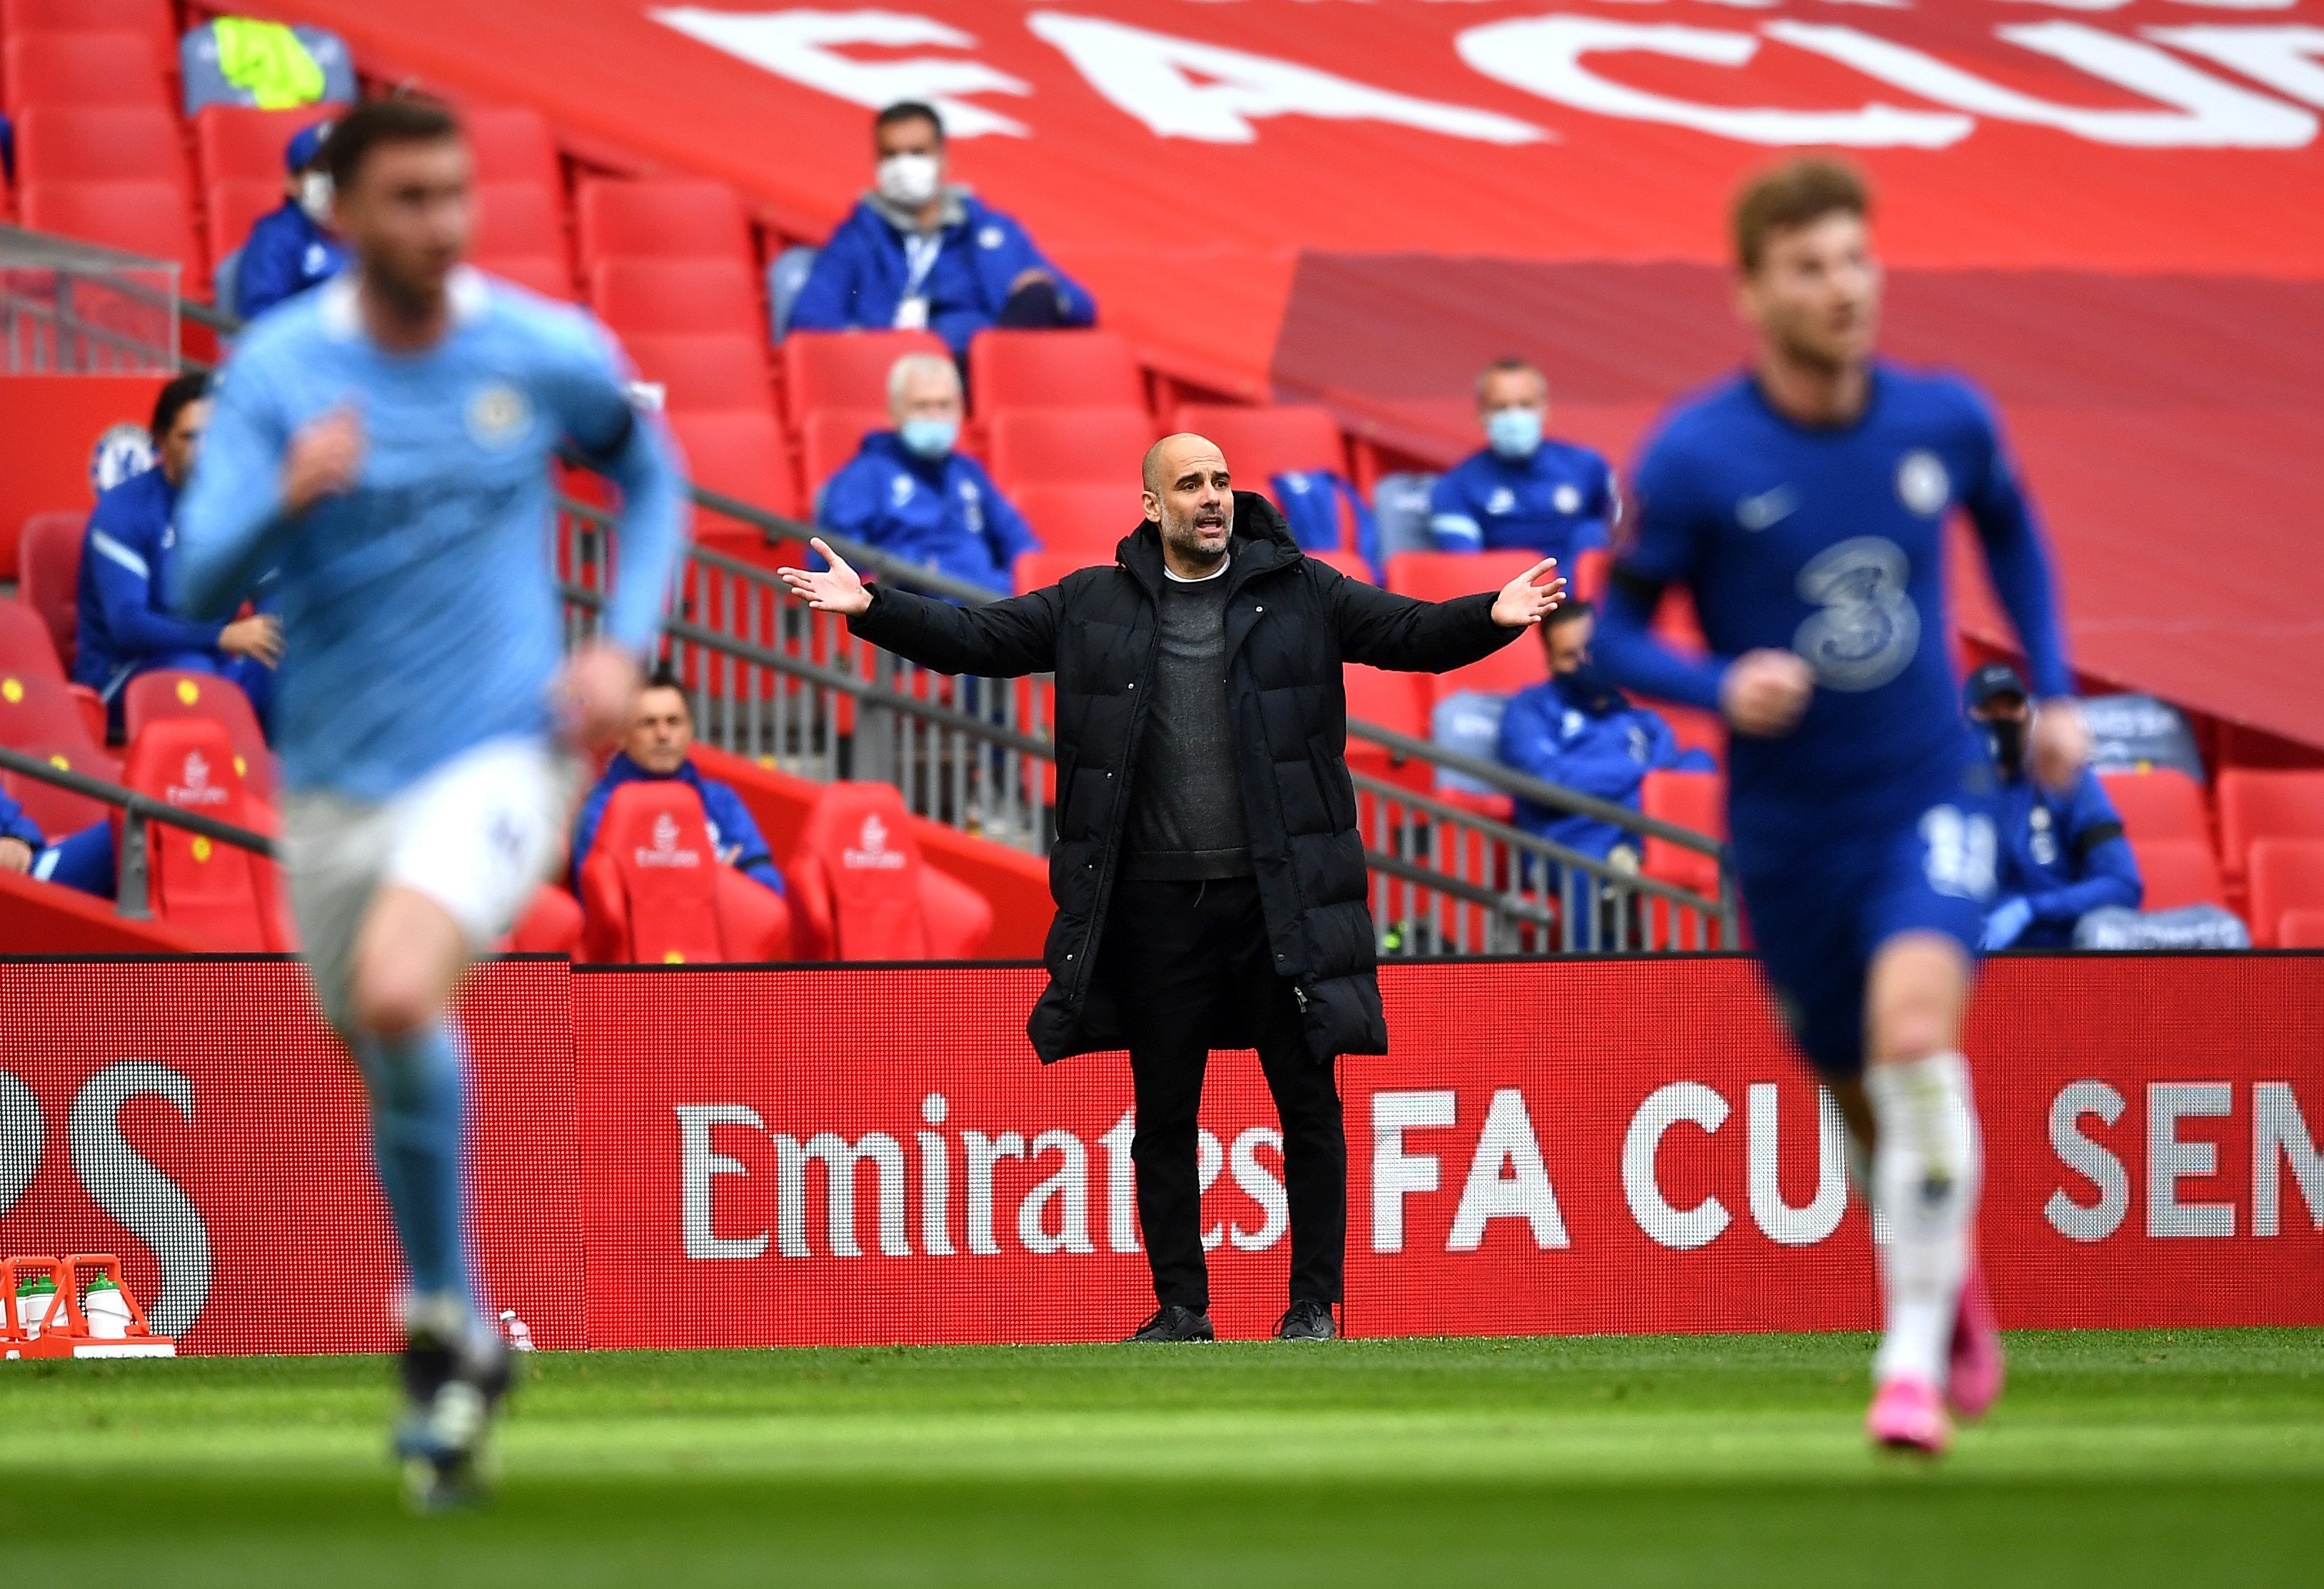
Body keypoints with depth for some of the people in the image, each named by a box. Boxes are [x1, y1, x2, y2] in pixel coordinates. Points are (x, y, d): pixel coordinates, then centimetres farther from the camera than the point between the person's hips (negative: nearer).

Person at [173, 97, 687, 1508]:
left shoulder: (550, 354, -4)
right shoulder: (277, 371, -6)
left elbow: (652, 481, 16)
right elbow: (200, 584, -15)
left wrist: (624, 648, 1)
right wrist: (288, 498, -35)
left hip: (501, 755, -3)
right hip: (337, 780, 3)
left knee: (398, 994, -29)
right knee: (394, 1069, 14)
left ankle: (440, 1324, -11)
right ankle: (468, 1351, 39)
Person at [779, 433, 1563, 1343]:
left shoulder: (1302, 595, 5)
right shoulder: (1093, 606, 8)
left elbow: (1415, 632, -2)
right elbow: (976, 639, 10)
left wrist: (1491, 618, -21)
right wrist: (873, 609, -2)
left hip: (1279, 897, -1)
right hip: (1155, 902, 1)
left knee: (1308, 1105, 1)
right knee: (1164, 1115, 6)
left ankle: (1314, 1304, 10)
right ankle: (1181, 1308, 16)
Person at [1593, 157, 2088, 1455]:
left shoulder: (1946, 420, -4)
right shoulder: (1694, 457, -13)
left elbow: (2010, 527, 18)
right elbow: (1617, 629, -5)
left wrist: (2054, 689, 10)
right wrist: (1721, 689, -24)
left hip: (1933, 799, 0)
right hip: (1789, 830, 0)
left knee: (1915, 1033, -26)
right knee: (1869, 1104, 11)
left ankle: (1913, 1355, -21)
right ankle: (1955, 1280, 44)